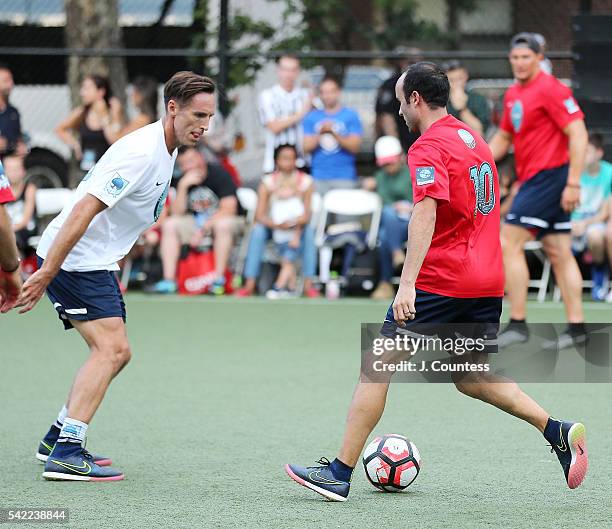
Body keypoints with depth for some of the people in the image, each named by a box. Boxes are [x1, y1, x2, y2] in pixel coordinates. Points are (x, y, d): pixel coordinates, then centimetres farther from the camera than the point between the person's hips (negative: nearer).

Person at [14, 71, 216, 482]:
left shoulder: (165, 151, 11)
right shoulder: (141, 152, -21)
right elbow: (83, 209, -26)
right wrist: (46, 273, -29)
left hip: (95, 262, 10)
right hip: (72, 259, -10)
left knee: (116, 354, 12)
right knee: (110, 348, -16)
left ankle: (58, 438, 22)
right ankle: (66, 454, -20)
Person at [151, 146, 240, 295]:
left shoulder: (218, 174, -13)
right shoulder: (184, 180, 2)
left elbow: (229, 209, -20)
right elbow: (176, 213, -5)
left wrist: (203, 229, -23)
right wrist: (183, 186, -18)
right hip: (196, 221, 5)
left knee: (223, 224, -39)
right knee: (169, 225, -16)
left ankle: (219, 279, -34)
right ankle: (169, 280, -22)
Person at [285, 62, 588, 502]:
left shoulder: (429, 147, -11)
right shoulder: (475, 140, 16)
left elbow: (426, 213, -23)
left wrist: (407, 282, -30)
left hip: (441, 281, -8)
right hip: (488, 280, 8)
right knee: (470, 378, 17)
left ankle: (340, 474, -2)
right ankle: (557, 430, 2)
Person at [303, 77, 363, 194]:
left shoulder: (351, 115, 3)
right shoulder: (311, 117, 10)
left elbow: (354, 147, -4)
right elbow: (306, 147, 4)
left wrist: (334, 133, -15)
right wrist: (320, 133, -13)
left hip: (344, 177, -2)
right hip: (319, 178, 2)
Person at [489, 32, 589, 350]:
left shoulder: (550, 89, -13)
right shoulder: (513, 94, 14)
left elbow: (578, 135, -17)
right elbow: (504, 136, 26)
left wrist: (573, 183, -21)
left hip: (548, 177, -9)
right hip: (533, 178, 9)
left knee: (509, 243, -11)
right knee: (559, 253, 7)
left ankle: (517, 324, -10)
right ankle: (576, 327, 9)